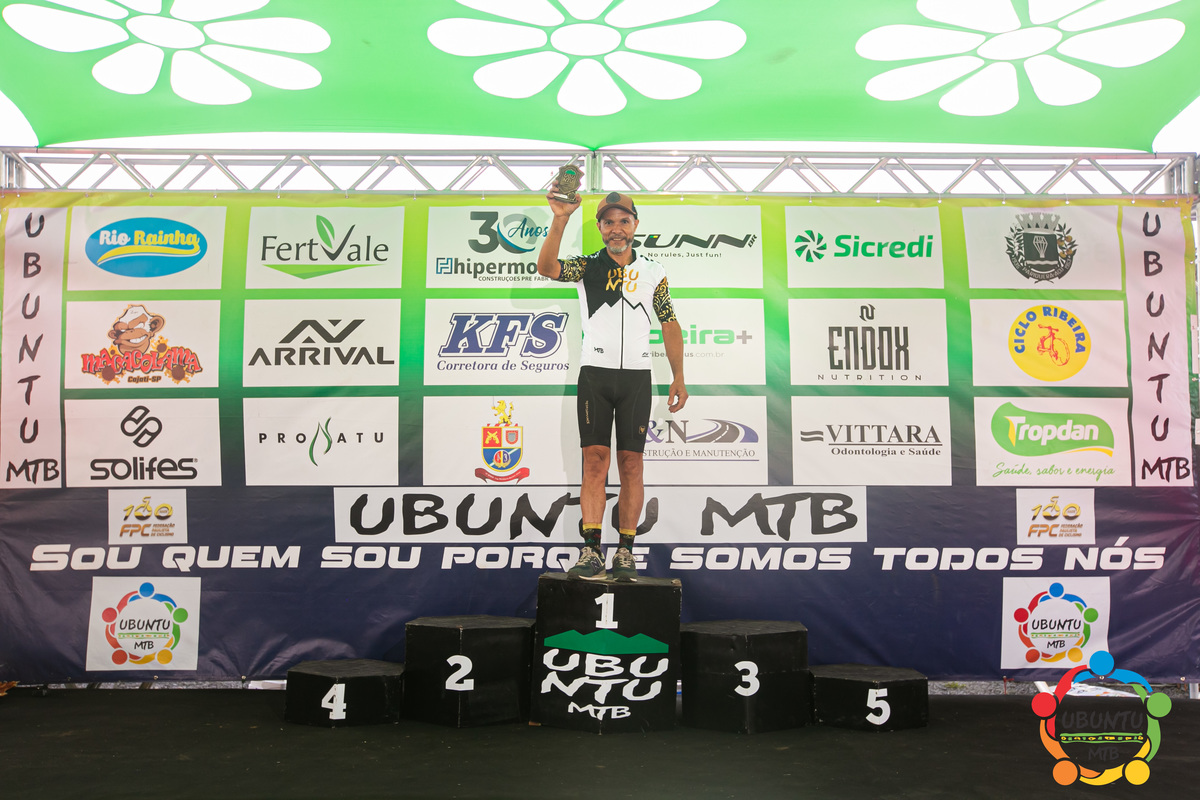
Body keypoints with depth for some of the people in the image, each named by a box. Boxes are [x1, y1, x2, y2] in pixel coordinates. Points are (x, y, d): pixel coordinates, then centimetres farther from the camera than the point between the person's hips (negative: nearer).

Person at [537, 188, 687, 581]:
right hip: (594, 372, -1)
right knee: (595, 459, -7)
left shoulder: (653, 271, 11)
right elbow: (547, 267, -15)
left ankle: (625, 551, 3)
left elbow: (669, 324, 12)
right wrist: (560, 220, -30)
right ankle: (591, 550, -7)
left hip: (636, 375, 1)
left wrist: (678, 377, 5)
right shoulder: (586, 267, 6)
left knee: (631, 464, -1)